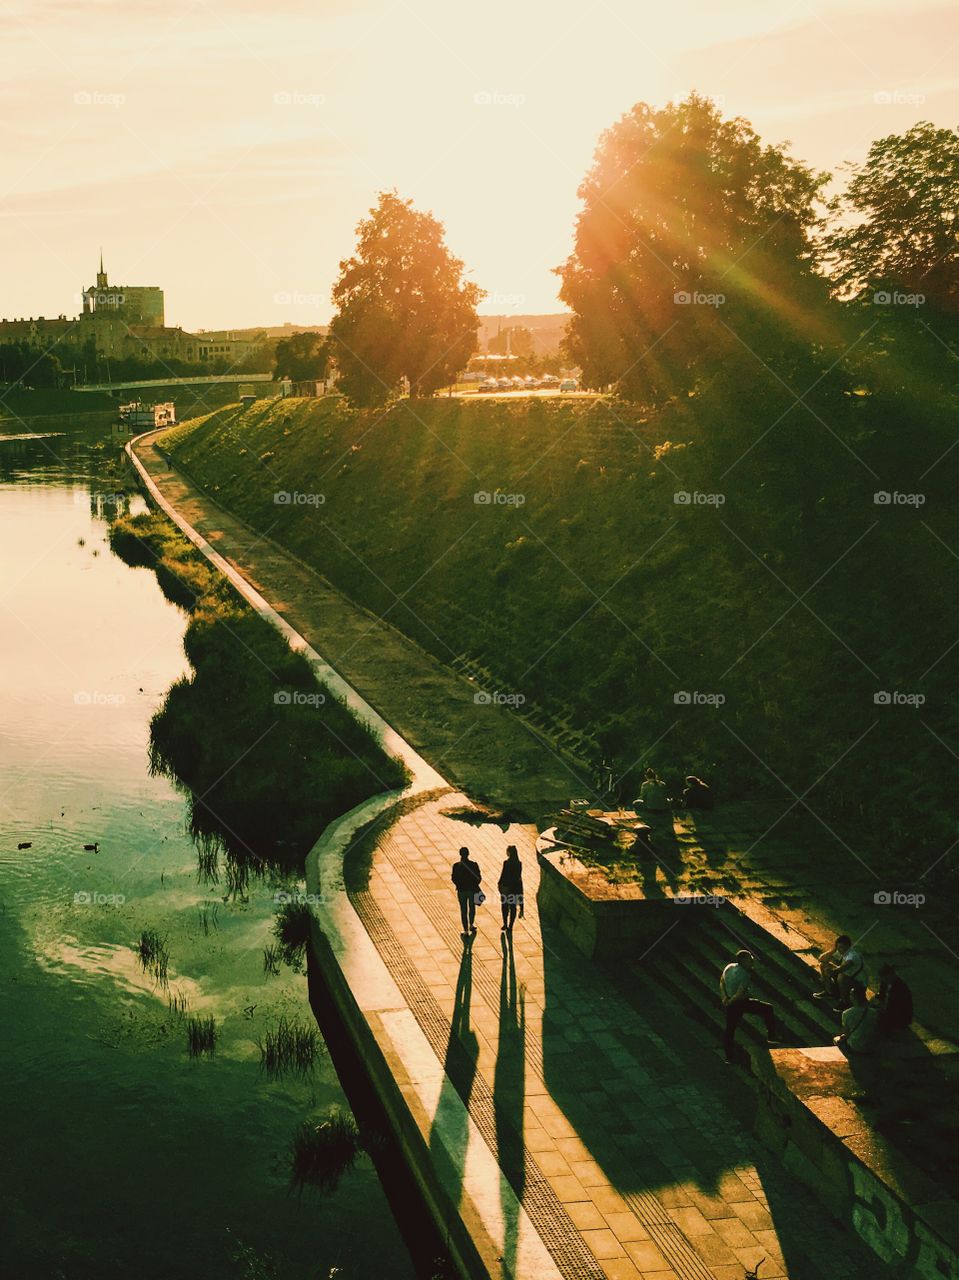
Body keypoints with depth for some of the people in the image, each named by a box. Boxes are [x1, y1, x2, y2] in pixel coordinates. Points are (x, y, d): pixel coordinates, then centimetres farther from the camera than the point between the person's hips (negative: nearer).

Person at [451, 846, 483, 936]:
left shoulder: (456, 866, -13)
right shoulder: (474, 865, -13)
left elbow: (453, 878, -6)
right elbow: (479, 878, -8)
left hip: (461, 891, -1)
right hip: (472, 890, 1)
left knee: (463, 910, 8)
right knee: (472, 908, 24)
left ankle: (466, 931, 9)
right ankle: (471, 925, 39)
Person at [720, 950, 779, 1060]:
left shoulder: (729, 967, 2)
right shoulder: (745, 975, -21)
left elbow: (721, 982, 9)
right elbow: (740, 994, -26)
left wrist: (724, 997, 3)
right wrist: (730, 1002, -12)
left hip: (730, 1004, 7)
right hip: (741, 1003, -7)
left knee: (730, 1029, 15)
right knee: (768, 1009, 9)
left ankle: (728, 1057, 20)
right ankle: (771, 1035, 14)